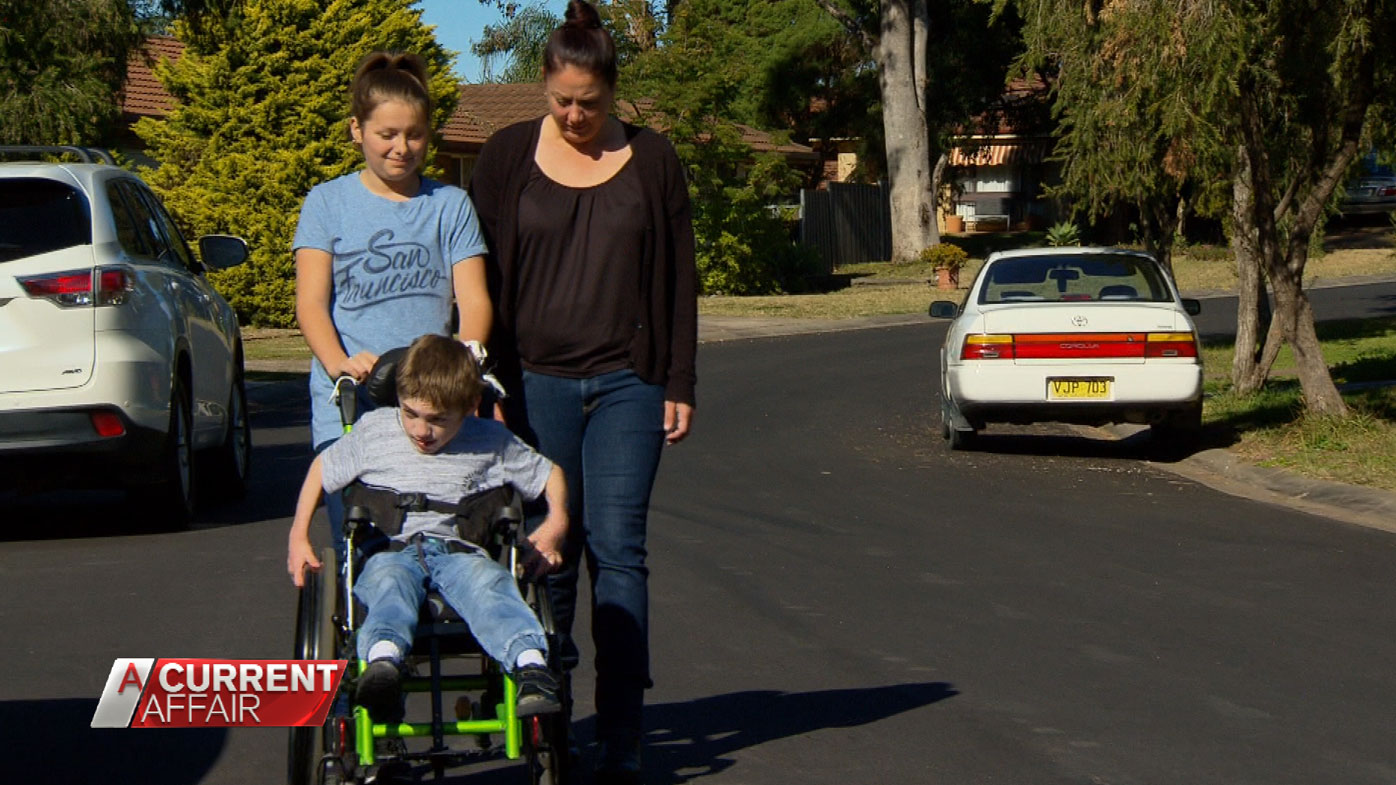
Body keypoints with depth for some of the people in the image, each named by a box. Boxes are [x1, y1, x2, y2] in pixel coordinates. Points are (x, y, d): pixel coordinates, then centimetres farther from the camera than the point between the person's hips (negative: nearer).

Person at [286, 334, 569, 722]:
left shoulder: (491, 442, 15)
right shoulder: (374, 431, 17)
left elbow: (549, 475, 27)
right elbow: (322, 468, 30)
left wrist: (556, 524, 8)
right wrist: (298, 537, 22)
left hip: (460, 551, 0)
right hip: (391, 552, 0)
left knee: (487, 583, -38)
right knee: (388, 581, -39)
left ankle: (531, 665, -63)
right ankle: (383, 664, -70)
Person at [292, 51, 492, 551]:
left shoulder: (451, 206, 14)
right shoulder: (328, 203, 11)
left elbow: (473, 299, 4)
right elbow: (311, 304, 1)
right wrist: (339, 363, -20)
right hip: (346, 407, -1)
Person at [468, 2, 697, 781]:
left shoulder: (651, 160, 7)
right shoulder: (509, 156, 6)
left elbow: (680, 279, 9)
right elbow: (482, 276, 7)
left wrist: (680, 385, 4)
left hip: (627, 382, 0)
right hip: (536, 381, 0)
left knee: (618, 549, -7)